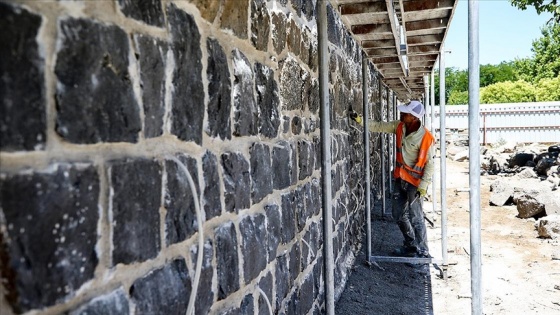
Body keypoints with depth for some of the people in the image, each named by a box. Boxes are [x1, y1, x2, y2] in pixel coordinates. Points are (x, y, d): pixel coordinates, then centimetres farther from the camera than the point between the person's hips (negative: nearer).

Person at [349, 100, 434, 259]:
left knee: (415, 218, -4)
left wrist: (423, 186, -18)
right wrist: (359, 120, -10)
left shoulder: (425, 137, -20)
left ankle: (423, 252, 10)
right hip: (400, 178, 7)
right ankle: (410, 246, 30)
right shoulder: (399, 127, -3)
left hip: (414, 181, -7)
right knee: (399, 214, 14)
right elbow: (379, 126, 2)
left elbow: (429, 163, -16)